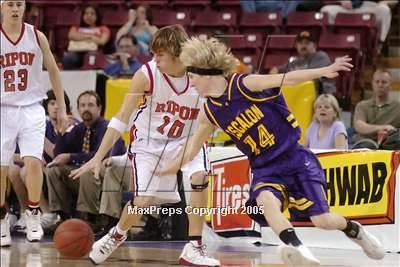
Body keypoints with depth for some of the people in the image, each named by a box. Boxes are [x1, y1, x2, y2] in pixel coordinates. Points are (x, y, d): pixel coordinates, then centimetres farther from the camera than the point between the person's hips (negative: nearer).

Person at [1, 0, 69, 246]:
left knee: (33, 161, -16)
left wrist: (62, 109, 10)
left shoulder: (36, 37, 1)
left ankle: (33, 214, 0)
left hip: (31, 109, 0)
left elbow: (53, 71, 12)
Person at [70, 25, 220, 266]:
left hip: (186, 140, 1)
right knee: (143, 201, -9)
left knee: (200, 176, -26)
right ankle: (117, 236, 26)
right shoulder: (146, 75, -23)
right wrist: (98, 157, -21)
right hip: (149, 143, -1)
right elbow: (121, 119, -18)